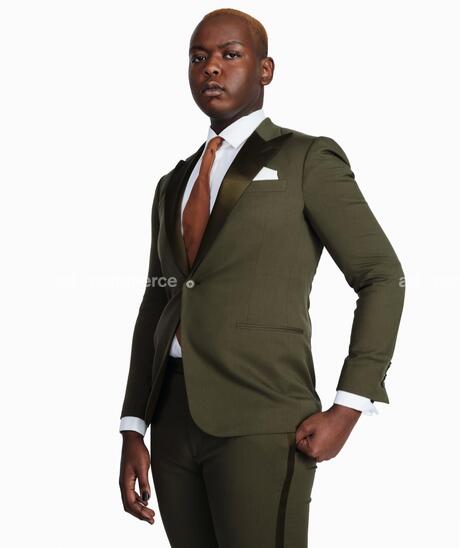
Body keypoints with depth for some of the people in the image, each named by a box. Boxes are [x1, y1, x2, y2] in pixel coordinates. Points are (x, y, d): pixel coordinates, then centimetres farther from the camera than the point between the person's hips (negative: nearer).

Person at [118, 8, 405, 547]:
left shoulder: (308, 158, 1)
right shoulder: (176, 186, 19)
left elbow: (382, 278, -2)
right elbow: (158, 307, 18)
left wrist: (347, 411, -11)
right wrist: (132, 432, 9)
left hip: (261, 422, -6)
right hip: (174, 420, 6)